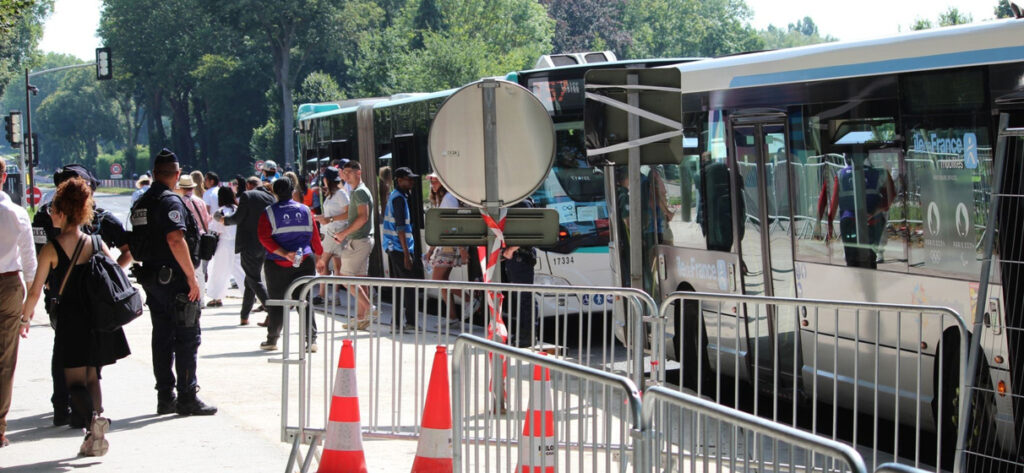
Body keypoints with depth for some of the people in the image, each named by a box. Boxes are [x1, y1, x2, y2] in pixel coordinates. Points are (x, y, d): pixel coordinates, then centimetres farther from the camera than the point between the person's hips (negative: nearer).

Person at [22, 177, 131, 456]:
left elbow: (35, 292, -6)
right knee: (91, 377, 16)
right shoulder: (97, 244, 3)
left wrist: (25, 318, 9)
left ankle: (93, 417, -26)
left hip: (70, 320, -4)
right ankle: (94, 438, 8)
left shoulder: (51, 250, -8)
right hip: (99, 318, 4)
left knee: (75, 380, 3)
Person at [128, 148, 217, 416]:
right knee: (187, 337, -3)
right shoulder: (171, 201, -14)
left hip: (151, 276, 9)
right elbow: (175, 240, -25)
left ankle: (165, 398, 15)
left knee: (162, 338, 12)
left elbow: (136, 244, 17)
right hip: (174, 278, -8)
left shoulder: (141, 204, 13)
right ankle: (187, 398, -3)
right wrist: (191, 275, -21)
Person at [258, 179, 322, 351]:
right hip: (305, 262, 2)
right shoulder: (305, 211, 5)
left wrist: (284, 253, -18)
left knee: (276, 302, 7)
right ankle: (311, 339, -6)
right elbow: (315, 237, 8)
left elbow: (265, 238, -13)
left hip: (278, 264, -2)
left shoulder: (268, 213, -2)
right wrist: (318, 255, 24)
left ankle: (272, 340, 13)